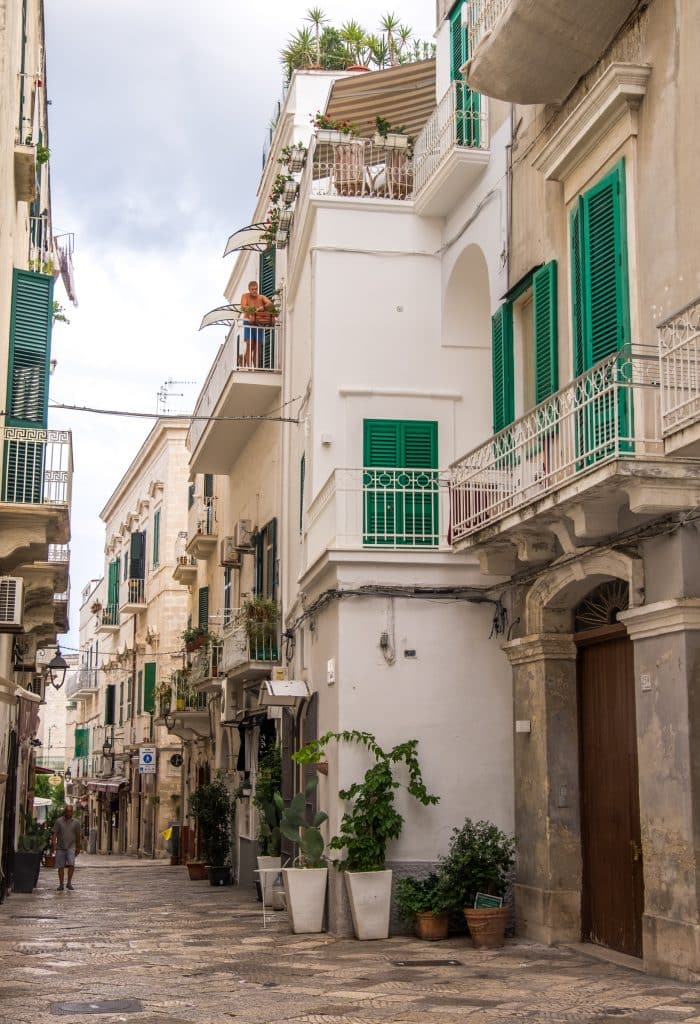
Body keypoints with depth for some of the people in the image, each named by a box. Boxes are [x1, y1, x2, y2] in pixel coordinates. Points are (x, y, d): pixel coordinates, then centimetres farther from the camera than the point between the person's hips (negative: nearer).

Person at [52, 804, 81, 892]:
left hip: (71, 847, 0)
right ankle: (61, 885, 14)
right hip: (60, 847, 0)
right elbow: (55, 833, 0)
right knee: (60, 866, 4)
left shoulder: (76, 822, 5)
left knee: (71, 864, -15)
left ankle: (69, 883, -2)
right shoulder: (59, 821, 2)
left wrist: (78, 848, 12)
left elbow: (78, 836, 11)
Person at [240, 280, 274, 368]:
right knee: (250, 345, -13)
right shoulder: (245, 296, -2)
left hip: (259, 324, 2)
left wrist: (261, 308, -36)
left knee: (257, 347, 1)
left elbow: (270, 303, -19)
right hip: (248, 323, -2)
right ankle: (249, 368, -17)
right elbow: (243, 307, -17)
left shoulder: (262, 297, -1)